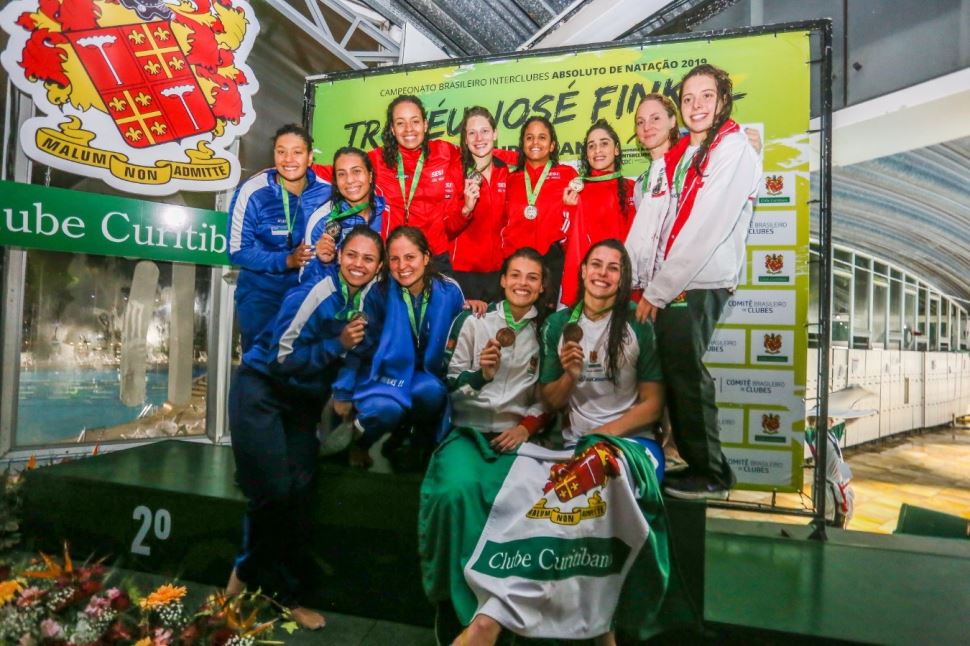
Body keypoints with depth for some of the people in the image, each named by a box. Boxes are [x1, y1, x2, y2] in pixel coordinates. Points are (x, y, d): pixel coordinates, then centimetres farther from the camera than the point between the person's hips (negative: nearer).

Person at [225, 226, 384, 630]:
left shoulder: (370, 300, -1)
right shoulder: (313, 294, -22)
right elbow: (282, 358, -21)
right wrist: (337, 344, -24)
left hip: (304, 402, 6)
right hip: (261, 391, -5)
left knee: (298, 494, 4)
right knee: (274, 491, -8)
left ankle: (287, 594, 20)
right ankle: (247, 572, 20)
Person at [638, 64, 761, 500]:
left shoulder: (734, 149, -9)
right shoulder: (682, 154, 16)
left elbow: (706, 229, -16)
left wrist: (657, 291, -15)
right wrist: (653, 287, 4)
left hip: (699, 284, -7)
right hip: (672, 283, 7)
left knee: (685, 373, -4)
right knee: (674, 370, 10)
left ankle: (712, 475, 12)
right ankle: (694, 462, 25)